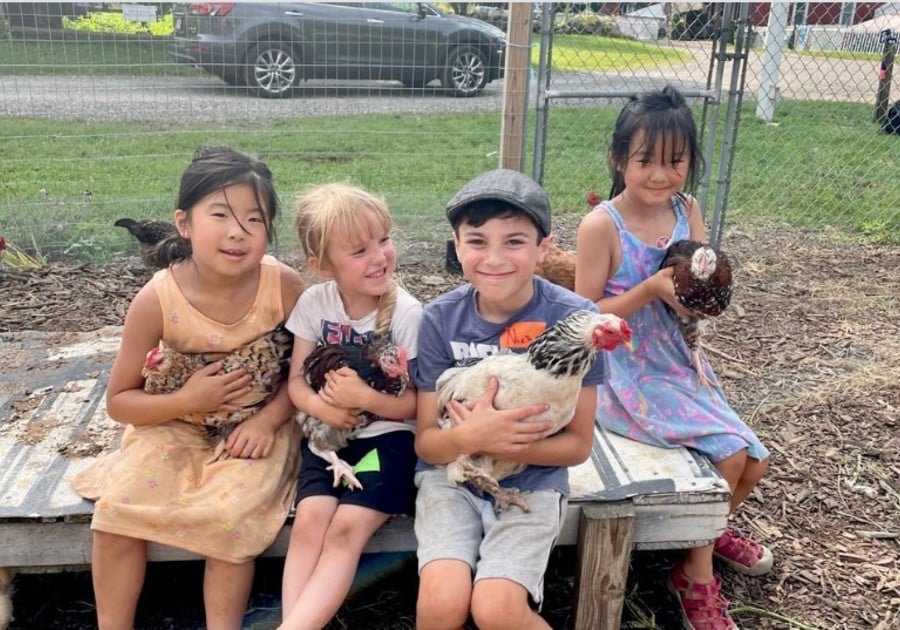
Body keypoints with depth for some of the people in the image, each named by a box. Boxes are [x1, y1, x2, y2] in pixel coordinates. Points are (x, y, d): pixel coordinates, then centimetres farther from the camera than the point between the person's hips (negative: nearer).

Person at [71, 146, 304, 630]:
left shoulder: (284, 285, -18)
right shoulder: (157, 299, -18)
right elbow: (119, 401, -7)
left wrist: (268, 419, -19)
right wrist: (185, 401, -23)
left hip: (257, 427, -1)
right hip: (175, 427, 1)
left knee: (230, 511, -24)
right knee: (116, 508, -16)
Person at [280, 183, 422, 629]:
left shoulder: (407, 313, -12)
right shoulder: (314, 303, -2)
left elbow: (417, 404, -9)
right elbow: (296, 381, 3)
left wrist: (363, 397, -24)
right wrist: (319, 405, -19)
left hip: (387, 437, -3)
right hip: (327, 434, 3)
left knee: (346, 528, -22)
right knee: (310, 518, -21)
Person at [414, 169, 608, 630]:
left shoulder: (573, 317, -14)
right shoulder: (440, 318, -8)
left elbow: (577, 444, -7)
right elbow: (426, 441, -4)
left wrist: (497, 444, -22)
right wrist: (472, 437, -27)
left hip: (531, 483, -1)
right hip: (452, 476, 2)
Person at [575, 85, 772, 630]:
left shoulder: (689, 211, 0)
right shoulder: (601, 224, -17)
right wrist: (651, 289, -25)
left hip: (677, 362, 6)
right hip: (622, 373, -6)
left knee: (755, 463, 4)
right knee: (728, 454, -14)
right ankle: (697, 576, 11)